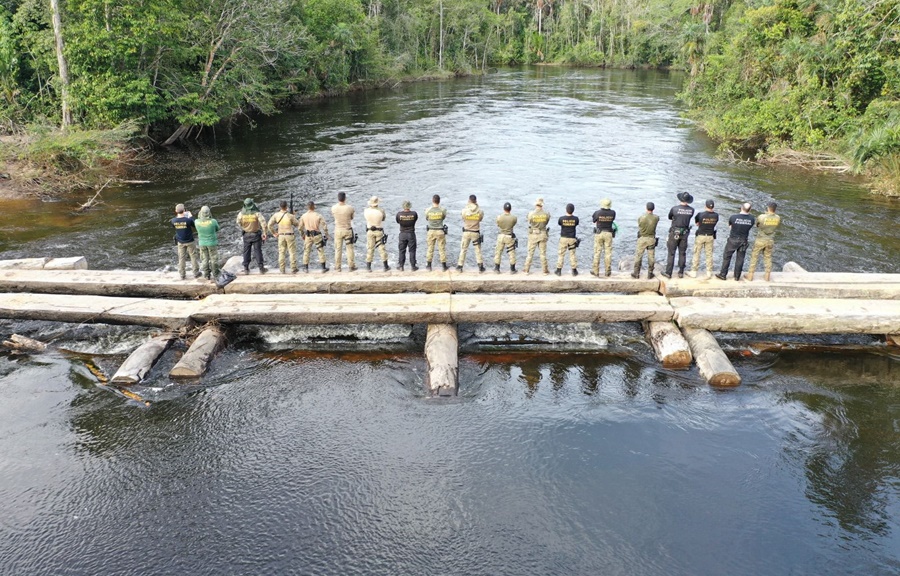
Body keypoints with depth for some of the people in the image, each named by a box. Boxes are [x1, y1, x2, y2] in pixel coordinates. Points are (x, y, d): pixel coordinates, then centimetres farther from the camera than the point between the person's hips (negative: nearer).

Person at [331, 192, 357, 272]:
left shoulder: (333, 208, -10)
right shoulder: (350, 208, -15)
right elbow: (352, 217, 0)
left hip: (338, 230, 1)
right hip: (348, 230, -1)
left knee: (338, 249, 9)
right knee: (350, 248, 9)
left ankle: (337, 267, 13)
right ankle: (351, 266, 12)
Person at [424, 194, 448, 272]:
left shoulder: (428, 210, -10)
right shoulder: (442, 209, -12)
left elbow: (426, 219, 5)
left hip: (431, 231, 1)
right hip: (440, 231, -1)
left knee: (430, 248, 12)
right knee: (442, 248, 8)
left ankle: (428, 266, 18)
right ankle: (444, 266, 13)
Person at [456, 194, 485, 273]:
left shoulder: (464, 210, -14)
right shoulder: (480, 211, -12)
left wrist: (468, 205, 7)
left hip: (466, 232, 0)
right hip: (476, 232, 0)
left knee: (463, 249, 12)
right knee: (478, 250, 11)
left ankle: (460, 266, 16)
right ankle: (481, 267, 13)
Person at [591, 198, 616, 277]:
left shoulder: (597, 213, -11)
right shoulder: (613, 213, -6)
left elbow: (592, 220, 7)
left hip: (599, 234, -1)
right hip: (608, 234, 1)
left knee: (597, 252, 5)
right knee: (608, 253, 5)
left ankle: (595, 271, 7)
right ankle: (607, 271, 7)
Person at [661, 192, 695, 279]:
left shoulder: (675, 208, -15)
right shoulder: (691, 210, -6)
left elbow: (669, 217, 2)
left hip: (674, 233, -3)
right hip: (684, 233, 3)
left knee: (671, 253, 4)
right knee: (682, 253, 11)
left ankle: (668, 272, 6)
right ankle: (681, 272, 16)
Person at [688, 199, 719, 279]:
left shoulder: (700, 215, -17)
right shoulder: (716, 215, -8)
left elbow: (697, 223, -2)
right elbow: (714, 224, 7)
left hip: (700, 236, -3)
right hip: (710, 237, 3)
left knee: (696, 254, 7)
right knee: (709, 255, 10)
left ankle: (694, 272, 12)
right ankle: (709, 273, 14)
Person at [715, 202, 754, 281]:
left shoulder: (733, 217, -19)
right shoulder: (751, 219, -13)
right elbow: (750, 228, 3)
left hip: (733, 240, -2)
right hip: (744, 241, 2)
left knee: (727, 257, 11)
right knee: (740, 258, 13)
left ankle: (723, 275, 16)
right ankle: (737, 276, 21)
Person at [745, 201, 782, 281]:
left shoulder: (761, 217, -21)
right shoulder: (778, 218, -9)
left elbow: (757, 225, -3)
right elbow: (776, 227, 7)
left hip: (760, 240, -3)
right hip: (770, 241, 3)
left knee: (754, 257, 11)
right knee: (768, 257, 18)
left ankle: (750, 275, 16)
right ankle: (767, 276, 25)